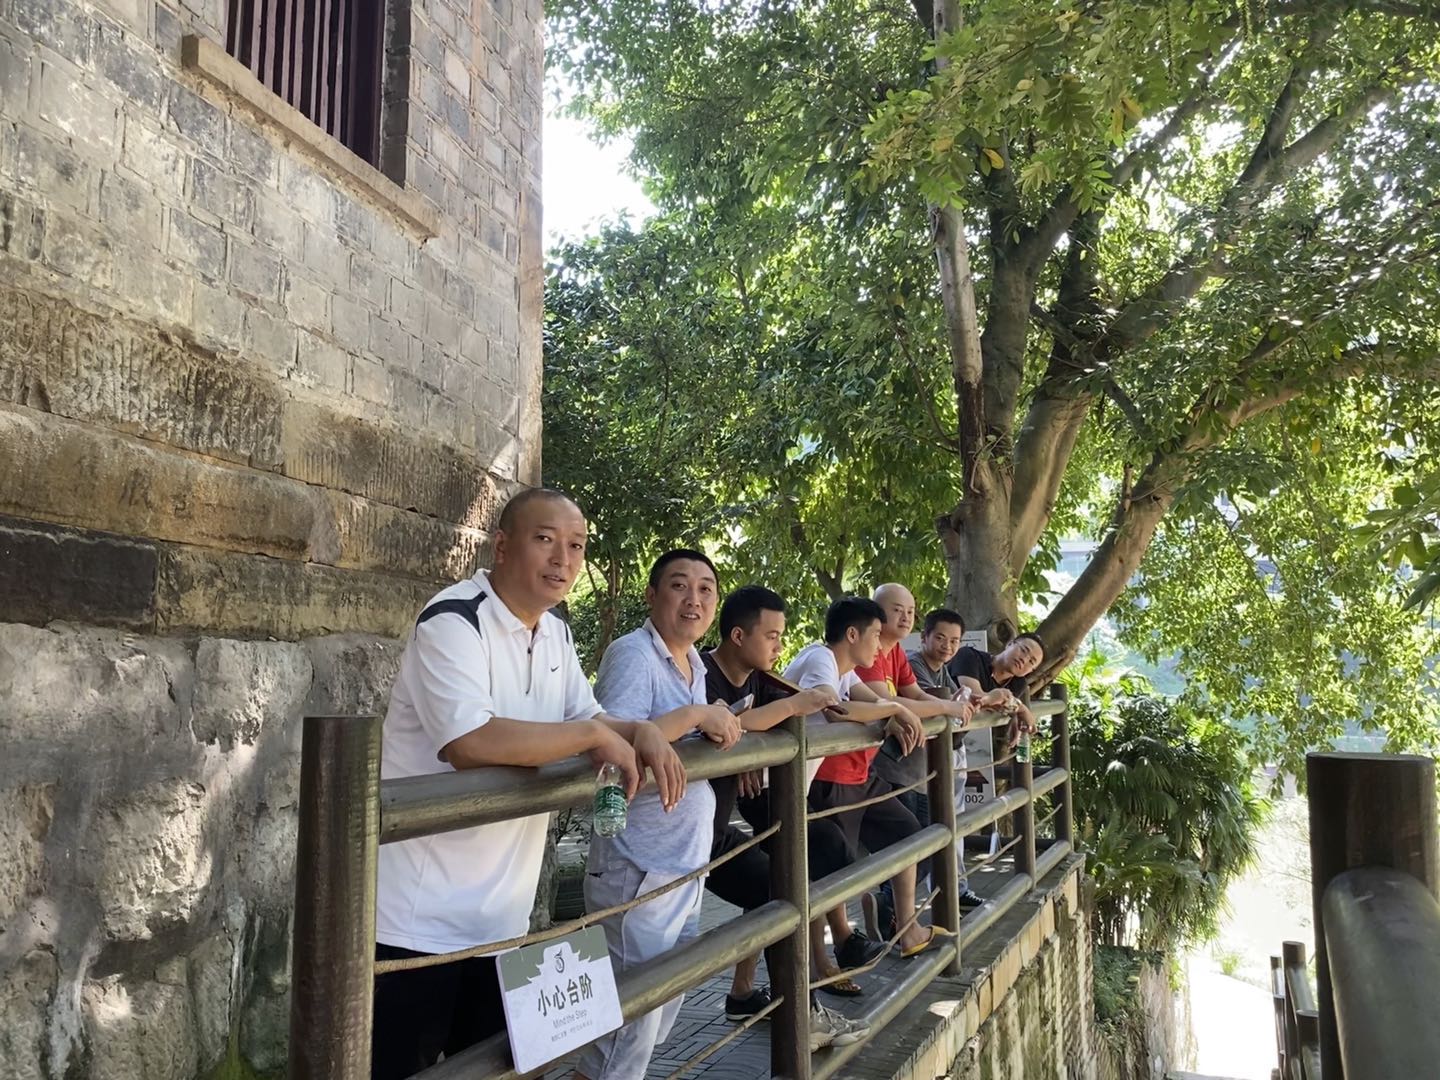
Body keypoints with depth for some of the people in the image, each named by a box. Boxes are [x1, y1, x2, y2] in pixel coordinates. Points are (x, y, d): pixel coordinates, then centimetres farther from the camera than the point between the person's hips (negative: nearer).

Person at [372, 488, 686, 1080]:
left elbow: (591, 719, 16)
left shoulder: (555, 635, 8)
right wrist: (594, 736, -23)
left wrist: (642, 733, -8)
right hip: (418, 920, -8)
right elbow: (470, 742, -33)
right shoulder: (454, 620, -19)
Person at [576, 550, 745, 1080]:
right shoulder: (632, 654, -15)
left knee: (669, 998, 18)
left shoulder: (695, 665, 11)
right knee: (638, 1005, -2)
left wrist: (724, 729, 2)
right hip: (639, 867, -9)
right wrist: (695, 716, -25)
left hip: (687, 864, 9)